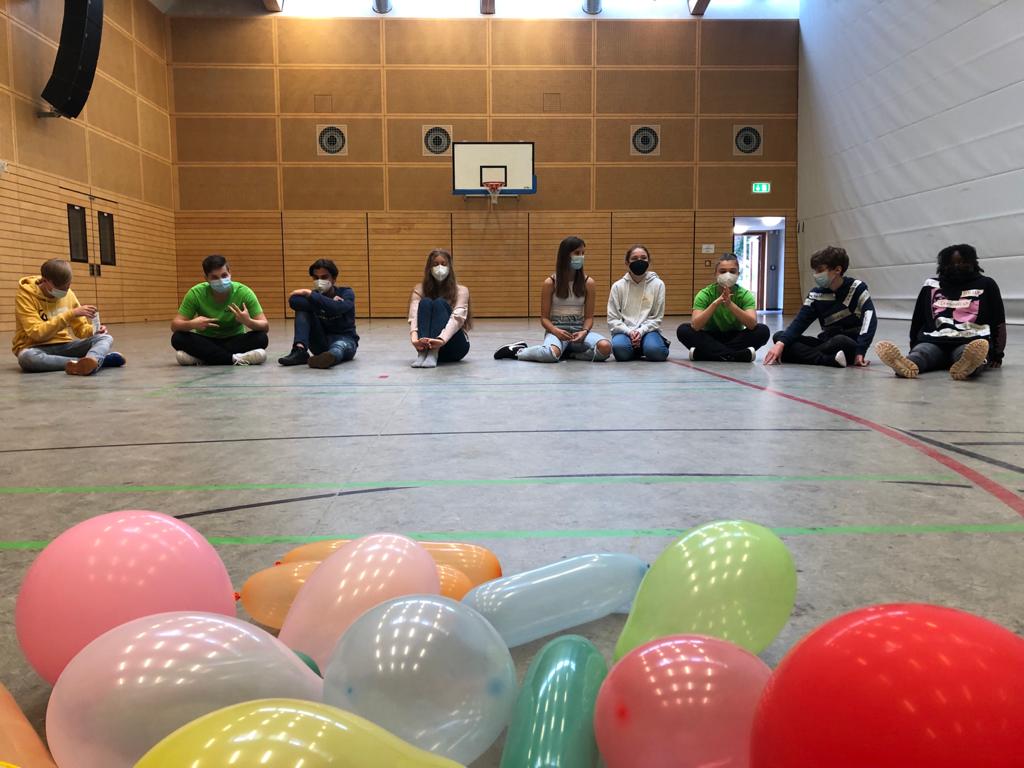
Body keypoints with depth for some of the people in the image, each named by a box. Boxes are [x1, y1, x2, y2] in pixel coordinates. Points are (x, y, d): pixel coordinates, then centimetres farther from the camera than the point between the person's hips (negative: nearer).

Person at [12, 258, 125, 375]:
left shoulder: (68, 294, 4)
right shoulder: (25, 296, -11)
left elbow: (81, 328, 10)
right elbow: (37, 333, -22)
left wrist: (93, 330, -14)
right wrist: (71, 314, -27)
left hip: (64, 346, 4)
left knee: (105, 337, -20)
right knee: (26, 357, -40)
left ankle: (90, 362, -58)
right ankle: (100, 359, -41)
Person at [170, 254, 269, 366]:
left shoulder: (243, 292, -18)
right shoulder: (196, 293, -16)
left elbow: (265, 326, -19)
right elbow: (174, 325, -15)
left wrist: (248, 322, -42)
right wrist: (192, 324, -38)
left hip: (235, 340, 0)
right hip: (205, 341, 0)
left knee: (261, 338, -29)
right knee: (177, 338, -27)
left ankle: (201, 358, -25)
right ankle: (234, 359, -30)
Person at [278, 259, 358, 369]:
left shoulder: (346, 293, -3)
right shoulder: (313, 295, 3)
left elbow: (336, 308, -27)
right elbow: (293, 301, -21)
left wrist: (309, 294, -21)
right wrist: (327, 303, -24)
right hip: (321, 342, 3)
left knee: (340, 346, -40)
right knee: (303, 306, -14)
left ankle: (331, 355, -77)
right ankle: (300, 350, -32)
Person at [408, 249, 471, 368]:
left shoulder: (461, 290, -1)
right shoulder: (420, 289, 4)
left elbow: (458, 317, -19)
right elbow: (414, 316, -14)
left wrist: (442, 340, -40)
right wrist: (414, 339, -37)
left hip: (455, 346, -1)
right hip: (425, 344, 1)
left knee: (440, 303, -23)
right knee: (425, 302, -21)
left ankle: (433, 355, -44)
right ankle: (423, 353, -43)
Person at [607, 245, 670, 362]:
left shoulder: (658, 284, 2)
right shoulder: (618, 286, 3)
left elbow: (657, 318, 1)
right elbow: (612, 319, 0)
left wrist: (641, 331, -15)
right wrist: (629, 332, -16)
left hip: (648, 330, 0)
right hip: (624, 331, 0)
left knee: (655, 351, -33)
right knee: (619, 348, -35)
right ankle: (636, 350, 2)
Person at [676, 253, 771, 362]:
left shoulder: (745, 295, -11)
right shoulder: (705, 294, -14)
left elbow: (752, 324, -28)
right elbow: (695, 326, -28)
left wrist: (730, 304, -40)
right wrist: (716, 303, -39)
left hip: (735, 338, 0)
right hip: (710, 338, 0)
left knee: (763, 330, -24)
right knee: (683, 330, -27)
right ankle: (739, 355, -28)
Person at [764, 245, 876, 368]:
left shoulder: (857, 288, -7)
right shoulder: (816, 294, 2)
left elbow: (870, 320, -18)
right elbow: (800, 322, -8)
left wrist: (860, 352, -31)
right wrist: (780, 343, -25)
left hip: (850, 345, -5)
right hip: (827, 342, 5)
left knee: (840, 341, -40)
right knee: (779, 336, -13)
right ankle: (829, 359, -31)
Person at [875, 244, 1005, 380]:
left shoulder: (986, 284, 16)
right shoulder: (931, 285, 20)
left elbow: (999, 323, 12)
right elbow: (918, 321, 21)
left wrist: (998, 354, 1)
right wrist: (913, 348, 14)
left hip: (970, 343, -1)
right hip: (934, 342, 2)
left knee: (973, 352, -38)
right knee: (920, 353, -34)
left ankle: (968, 365, -72)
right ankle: (907, 364, -68)